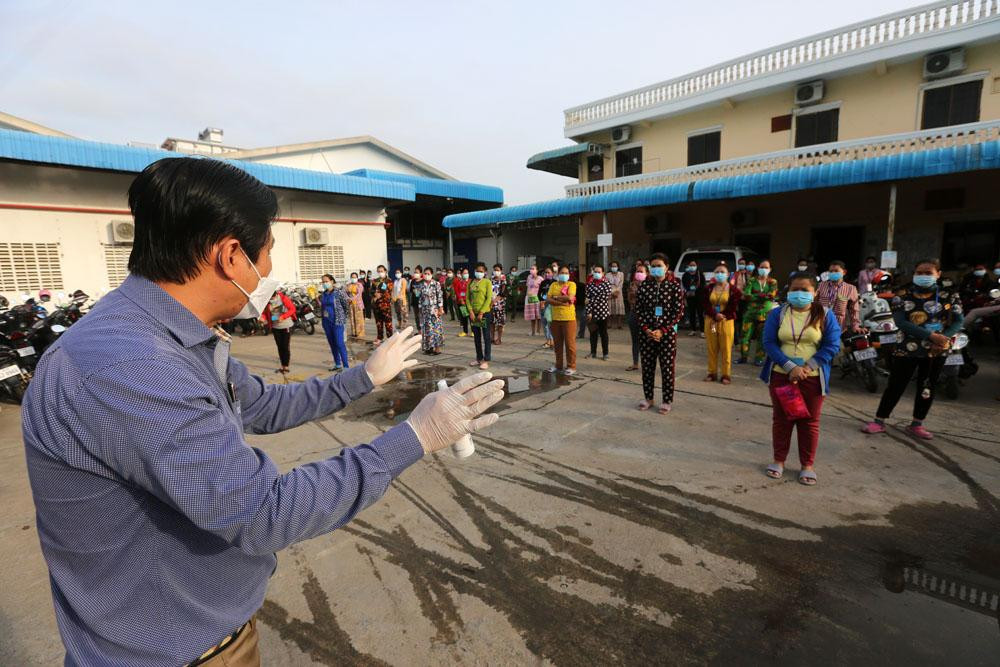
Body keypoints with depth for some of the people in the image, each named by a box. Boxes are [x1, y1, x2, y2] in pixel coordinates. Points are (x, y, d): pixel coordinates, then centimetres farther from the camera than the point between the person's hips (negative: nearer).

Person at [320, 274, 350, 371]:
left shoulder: (339, 293, -9)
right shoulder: (323, 294, 9)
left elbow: (347, 306, -6)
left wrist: (342, 317, -1)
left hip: (337, 322, -7)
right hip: (326, 322, 7)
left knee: (340, 343, -10)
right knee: (332, 343, 11)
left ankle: (346, 366, -6)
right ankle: (337, 364, 22)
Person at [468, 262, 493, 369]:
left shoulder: (487, 282, -4)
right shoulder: (471, 283, 9)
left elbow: (489, 298, -10)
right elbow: (468, 298, 7)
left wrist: (481, 312, -14)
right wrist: (471, 311, -7)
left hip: (485, 313, -5)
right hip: (473, 313, 5)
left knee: (486, 337, -1)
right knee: (477, 337, 13)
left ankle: (486, 360, 4)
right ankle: (479, 358, 23)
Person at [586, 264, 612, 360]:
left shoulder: (606, 283, -3)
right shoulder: (589, 284, 5)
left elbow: (607, 297, -9)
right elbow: (587, 299, 0)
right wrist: (588, 312, -7)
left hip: (603, 312, -3)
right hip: (592, 312, 3)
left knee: (603, 333, 5)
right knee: (593, 332, 10)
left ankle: (605, 353, 12)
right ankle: (593, 352, 20)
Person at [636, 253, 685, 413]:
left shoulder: (675, 285, -5)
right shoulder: (644, 285, 3)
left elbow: (679, 311, -7)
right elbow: (640, 310, 4)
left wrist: (663, 331, -13)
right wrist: (646, 329, -9)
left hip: (667, 333, -3)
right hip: (647, 332, 3)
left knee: (667, 368, 5)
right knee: (647, 366, 10)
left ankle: (667, 401, 18)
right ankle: (648, 397, 26)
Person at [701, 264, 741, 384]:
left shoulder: (734, 290, 0)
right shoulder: (708, 288, 7)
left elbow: (732, 306, -6)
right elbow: (705, 304, -3)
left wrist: (721, 316, -14)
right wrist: (715, 315, -17)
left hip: (726, 322, -2)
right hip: (710, 321, 3)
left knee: (726, 349, -1)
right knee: (712, 348, 7)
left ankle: (726, 374, 7)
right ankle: (712, 373, 16)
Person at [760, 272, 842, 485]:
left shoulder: (825, 315, -2)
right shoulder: (777, 314, -1)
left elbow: (832, 346, -6)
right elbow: (769, 343, -6)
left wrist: (807, 367, -16)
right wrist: (790, 367, -17)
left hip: (812, 378, 0)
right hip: (781, 376, 1)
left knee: (809, 421, 8)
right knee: (781, 419, 10)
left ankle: (807, 465, 23)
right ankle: (779, 460, 23)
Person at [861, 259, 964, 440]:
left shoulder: (949, 295, 2)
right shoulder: (903, 295, -4)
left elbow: (959, 320, -1)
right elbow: (900, 322, -14)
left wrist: (944, 338, -19)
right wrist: (931, 335, -23)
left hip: (937, 350, 2)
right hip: (907, 348, -2)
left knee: (927, 388, 10)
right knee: (895, 385, 0)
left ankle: (916, 424, 22)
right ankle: (879, 421, 8)